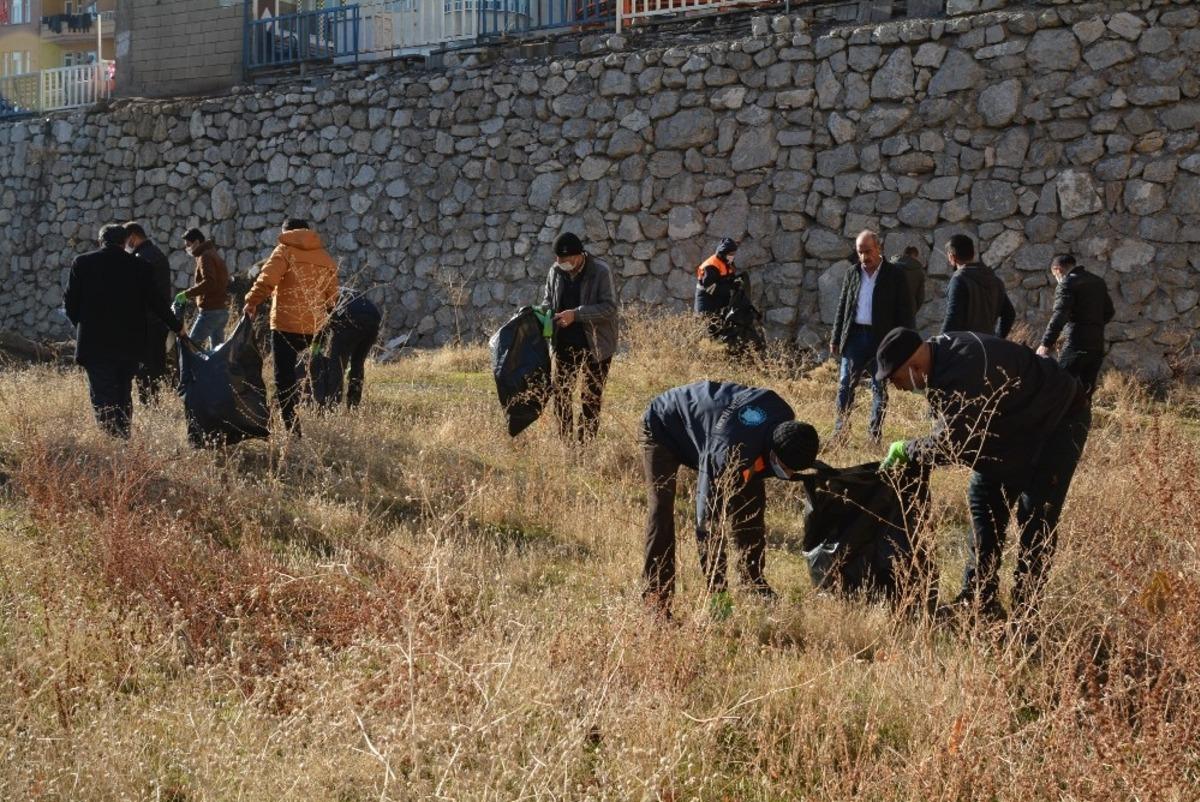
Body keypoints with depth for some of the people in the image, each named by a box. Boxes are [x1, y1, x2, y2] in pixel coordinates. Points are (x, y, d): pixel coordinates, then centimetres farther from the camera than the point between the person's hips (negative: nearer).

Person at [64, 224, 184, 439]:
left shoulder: (82, 263, -1)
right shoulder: (140, 267, 1)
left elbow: (70, 302, 1)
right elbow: (156, 302, 6)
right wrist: (176, 327, 21)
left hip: (95, 344, -2)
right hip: (129, 344, 2)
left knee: (103, 398, -3)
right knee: (123, 396, 14)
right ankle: (124, 439, 15)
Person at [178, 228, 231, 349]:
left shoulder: (205, 257, -10)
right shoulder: (214, 254, 20)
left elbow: (209, 282, -24)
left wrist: (187, 294, -21)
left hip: (211, 311, -10)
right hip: (222, 310, 10)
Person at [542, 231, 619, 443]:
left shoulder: (601, 272, -16)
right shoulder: (556, 271, -1)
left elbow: (609, 307, -19)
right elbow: (548, 298, 13)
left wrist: (575, 314, -27)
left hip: (595, 344, -5)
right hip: (565, 344, 5)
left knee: (591, 399, 4)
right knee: (560, 394, 7)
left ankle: (584, 443, 12)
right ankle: (565, 441, 18)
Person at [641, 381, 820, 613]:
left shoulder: (787, 420, -22)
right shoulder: (731, 451, -45)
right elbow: (707, 520, -39)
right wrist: (717, 586, -36)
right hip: (662, 426, -7)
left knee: (752, 497, 0)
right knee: (662, 508, -21)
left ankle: (753, 579, 11)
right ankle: (657, 598, -18)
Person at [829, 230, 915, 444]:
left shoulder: (895, 275, -1)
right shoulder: (852, 274, 10)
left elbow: (905, 311, -1)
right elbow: (842, 307, 14)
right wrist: (835, 339, 10)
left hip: (882, 338, -3)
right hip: (854, 336, 3)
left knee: (880, 388, 4)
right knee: (845, 385, -1)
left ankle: (875, 433, 10)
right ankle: (840, 431, 4)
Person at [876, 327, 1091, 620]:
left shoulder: (963, 376, -37)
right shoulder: (940, 352, -6)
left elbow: (949, 445, -35)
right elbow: (951, 429, 7)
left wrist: (905, 450, -20)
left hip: (1059, 421, -10)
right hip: (1015, 425, 10)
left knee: (1036, 516, -11)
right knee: (984, 502, 9)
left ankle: (1024, 609, -5)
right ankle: (978, 599, 13)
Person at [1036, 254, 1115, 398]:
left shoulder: (1067, 284, -8)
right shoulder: (1098, 282, 16)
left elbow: (1059, 316, -20)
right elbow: (1108, 312, 22)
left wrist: (1046, 343, -24)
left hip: (1076, 345, -8)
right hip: (1097, 344, 8)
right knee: (1085, 393, 11)